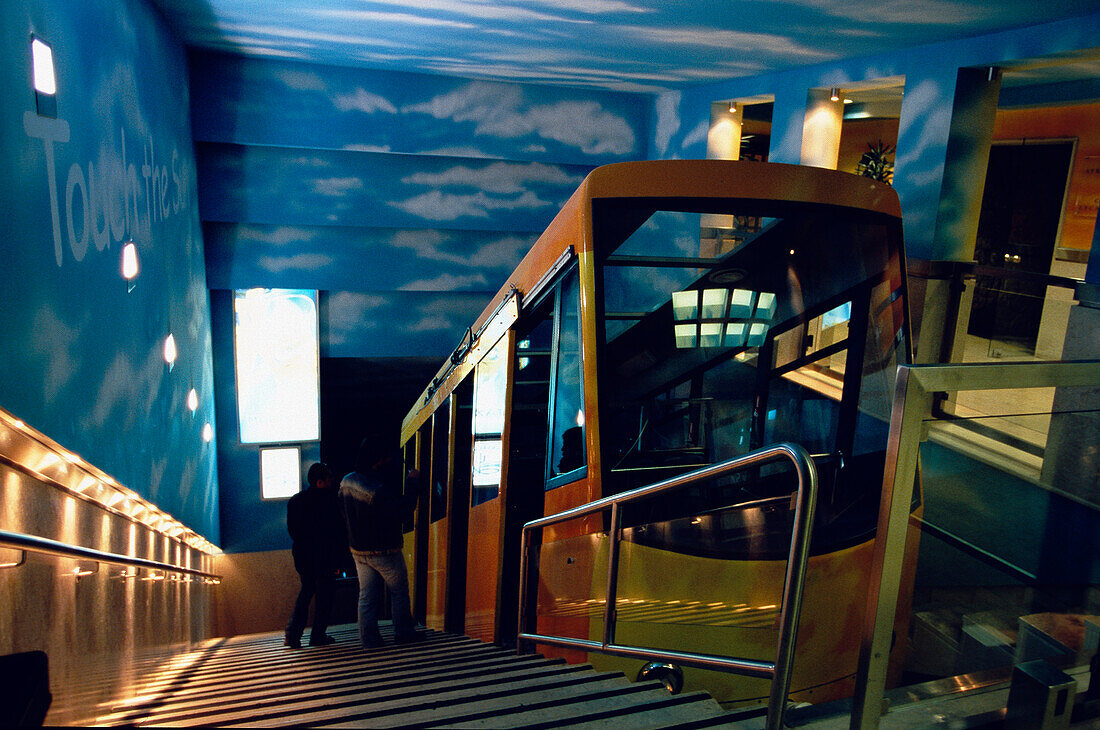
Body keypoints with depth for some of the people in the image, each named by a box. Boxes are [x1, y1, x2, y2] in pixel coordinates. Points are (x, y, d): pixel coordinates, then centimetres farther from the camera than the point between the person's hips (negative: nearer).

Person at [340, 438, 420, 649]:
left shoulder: (346, 482, -1)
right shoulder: (377, 489, -28)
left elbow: (345, 517, 10)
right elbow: (402, 510, -24)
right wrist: (413, 484, -17)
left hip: (358, 549, 7)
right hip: (383, 550, -7)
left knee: (366, 596, 13)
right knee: (399, 592, 12)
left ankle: (369, 639, 17)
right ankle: (403, 633, 21)